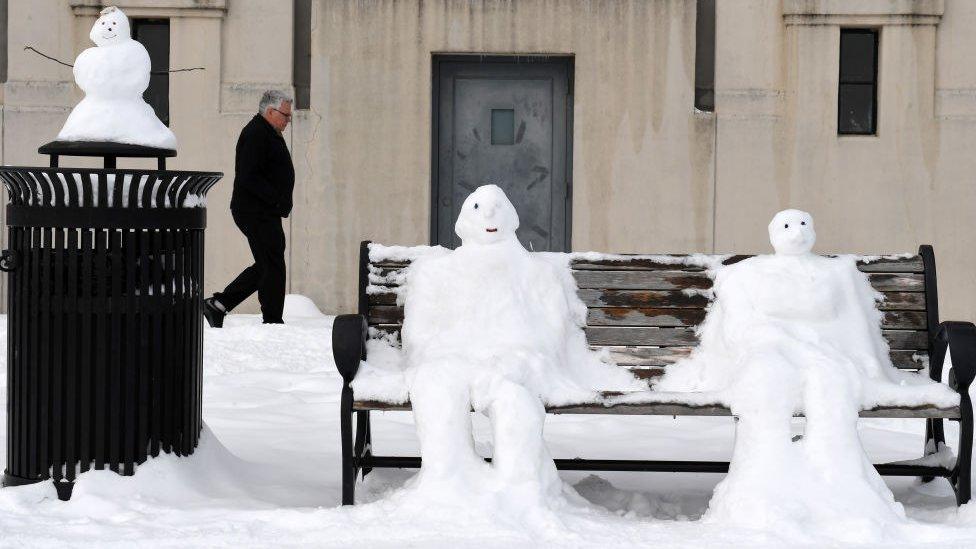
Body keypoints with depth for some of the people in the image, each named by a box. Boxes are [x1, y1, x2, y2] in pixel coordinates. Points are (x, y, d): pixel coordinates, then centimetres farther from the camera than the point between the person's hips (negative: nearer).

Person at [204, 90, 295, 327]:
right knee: (273, 267, -7)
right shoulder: (256, 134, -14)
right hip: (258, 214, -11)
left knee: (266, 266, 13)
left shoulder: (267, 134, 20)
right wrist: (277, 199, -23)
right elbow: (248, 178, -23)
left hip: (265, 212, 11)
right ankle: (272, 321, -1)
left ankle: (217, 305, 16)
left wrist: (281, 202, 13)